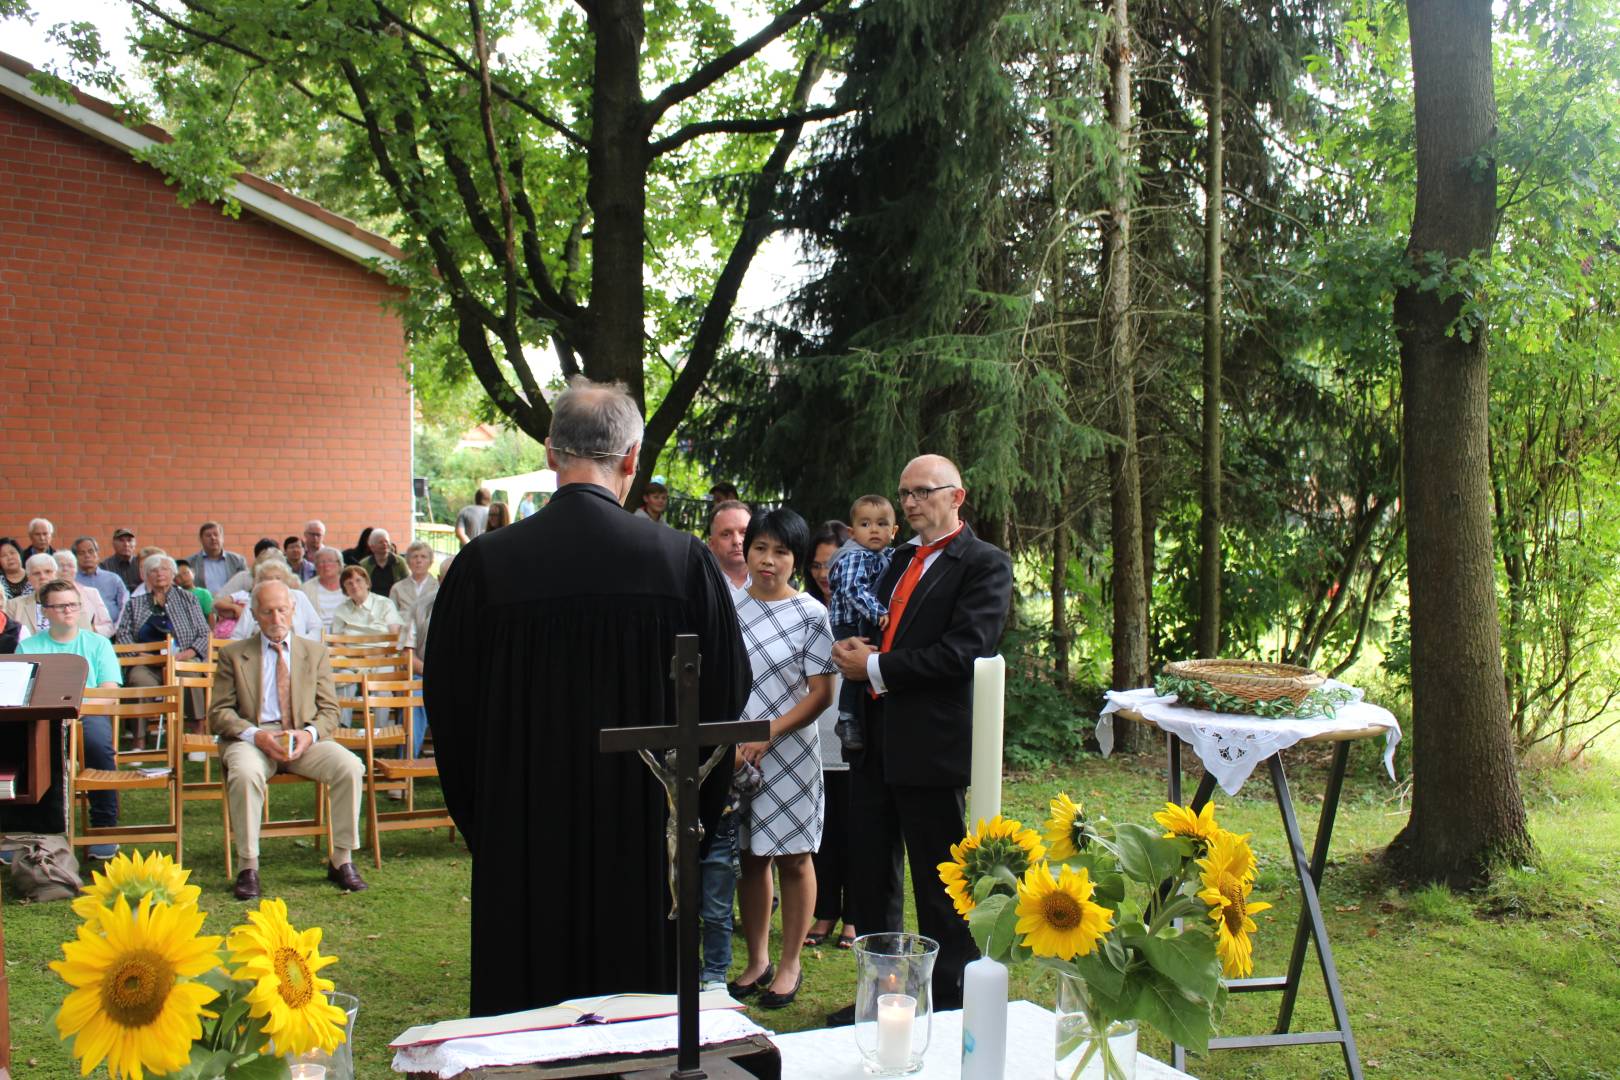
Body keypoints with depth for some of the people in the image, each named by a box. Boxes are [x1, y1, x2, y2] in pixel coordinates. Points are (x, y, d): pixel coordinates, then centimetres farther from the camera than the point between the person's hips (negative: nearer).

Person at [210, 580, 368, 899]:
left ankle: (341, 861, -14)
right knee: (244, 773, -36)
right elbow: (219, 713, 4)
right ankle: (248, 867, -22)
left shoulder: (315, 652, 15)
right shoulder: (233, 654, 10)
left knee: (350, 767, -26)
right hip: (251, 738, -1)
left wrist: (309, 734, -12)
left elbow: (329, 711, 11)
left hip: (304, 739, 2)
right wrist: (255, 735, -16)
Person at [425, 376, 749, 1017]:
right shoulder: (683, 560, -9)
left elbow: (447, 702, 0)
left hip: (519, 843, 0)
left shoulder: (484, 563, -9)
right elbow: (727, 695, 0)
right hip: (646, 838, 0)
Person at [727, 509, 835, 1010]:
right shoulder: (732, 607, 6)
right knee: (751, 856, 10)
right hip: (736, 751, 3)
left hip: (789, 749, -3)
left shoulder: (810, 615, -4)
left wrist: (767, 734, -17)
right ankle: (757, 960, 22)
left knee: (792, 857, 4)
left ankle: (790, 964, 15)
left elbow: (821, 693, -8)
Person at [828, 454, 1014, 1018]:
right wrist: (853, 649, -1)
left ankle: (949, 1009, 16)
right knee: (870, 876, 15)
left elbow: (962, 651, -18)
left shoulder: (984, 564, -7)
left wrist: (875, 667, -14)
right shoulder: (901, 560, 18)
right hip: (877, 743, 8)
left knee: (940, 887, 2)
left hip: (933, 746, -8)